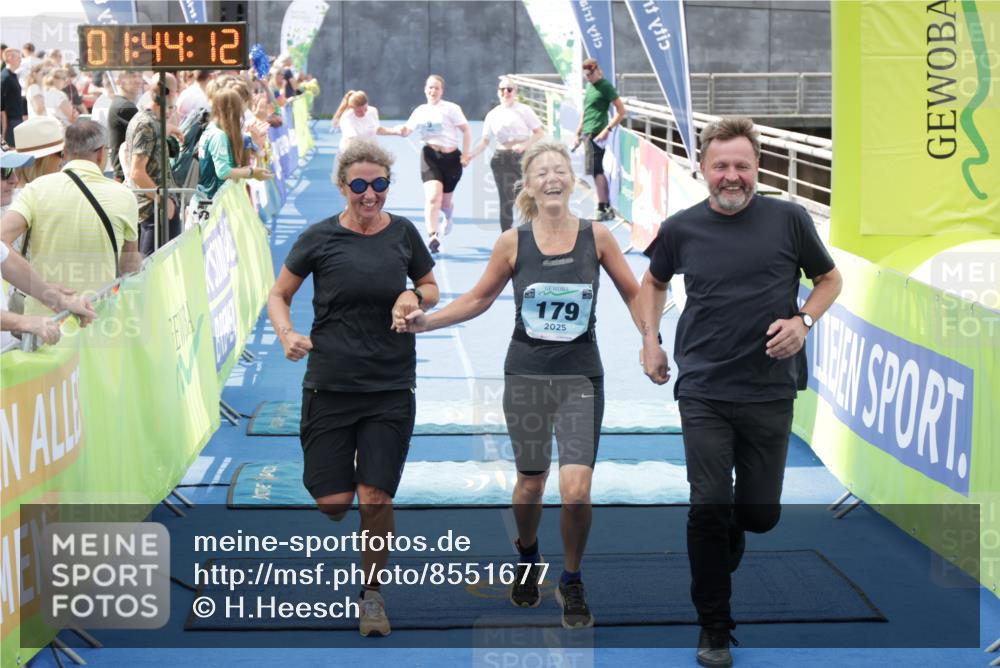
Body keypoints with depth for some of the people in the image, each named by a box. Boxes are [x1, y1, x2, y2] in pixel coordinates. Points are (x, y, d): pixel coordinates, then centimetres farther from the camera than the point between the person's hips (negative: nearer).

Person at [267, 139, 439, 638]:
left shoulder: (403, 233, 3)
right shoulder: (320, 238, -3)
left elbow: (431, 288, 18)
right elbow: (278, 296, 6)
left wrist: (416, 298, -5)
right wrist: (287, 335, -14)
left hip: (391, 389, 1)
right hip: (329, 385, -1)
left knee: (375, 496, -6)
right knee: (333, 503, -2)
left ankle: (372, 593, 15)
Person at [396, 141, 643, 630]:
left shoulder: (596, 236, -4)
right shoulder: (513, 242, -3)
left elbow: (633, 295, 6)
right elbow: (478, 299, 7)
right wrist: (425, 321, -3)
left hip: (580, 375, -1)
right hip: (526, 373, 1)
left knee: (576, 489, -13)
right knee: (530, 482, 12)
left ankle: (572, 583, 10)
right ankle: (527, 557, 43)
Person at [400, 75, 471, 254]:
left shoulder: (451, 108, -2)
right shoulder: (420, 111, 8)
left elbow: (466, 130, -1)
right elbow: (407, 130, 4)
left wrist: (465, 154, -7)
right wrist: (402, 130, -20)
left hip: (451, 158, -1)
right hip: (430, 156, 1)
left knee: (444, 201, 10)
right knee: (433, 196, -20)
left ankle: (448, 216, 48)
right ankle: (432, 236, -24)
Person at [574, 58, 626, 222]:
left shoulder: (605, 86, -8)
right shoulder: (589, 86, 16)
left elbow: (621, 111, -11)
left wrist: (607, 129, -18)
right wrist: (579, 131, 21)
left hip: (596, 134, -9)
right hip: (587, 133, 9)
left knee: (596, 170, -11)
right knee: (598, 170, 10)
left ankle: (602, 210, -11)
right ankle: (607, 208, 15)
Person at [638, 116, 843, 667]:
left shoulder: (789, 219, -3)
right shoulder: (681, 229, 1)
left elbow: (829, 278, 10)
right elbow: (654, 281, 21)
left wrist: (803, 320, -7)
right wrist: (651, 340, 9)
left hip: (769, 390, 0)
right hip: (703, 391, 0)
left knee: (760, 512, 5)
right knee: (709, 507, -6)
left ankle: (725, 544, 42)